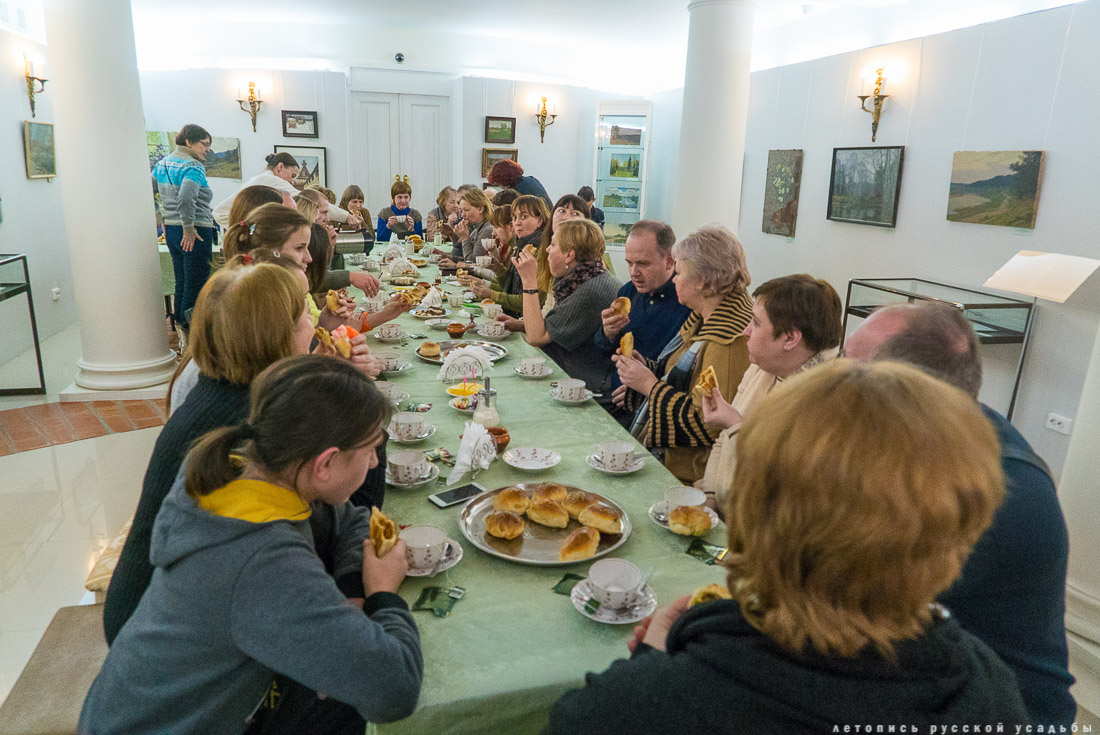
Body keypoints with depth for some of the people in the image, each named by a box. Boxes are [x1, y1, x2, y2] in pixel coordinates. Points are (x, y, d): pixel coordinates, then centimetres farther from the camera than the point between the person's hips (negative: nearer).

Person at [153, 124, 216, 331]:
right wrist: (189, 228, -19)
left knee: (181, 284, 17)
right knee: (195, 287, -3)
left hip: (171, 230, 9)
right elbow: (185, 199, -30)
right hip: (195, 234, -9)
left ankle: (178, 322, 25)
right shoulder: (194, 167, -14)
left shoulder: (162, 164, 13)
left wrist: (166, 222, 23)